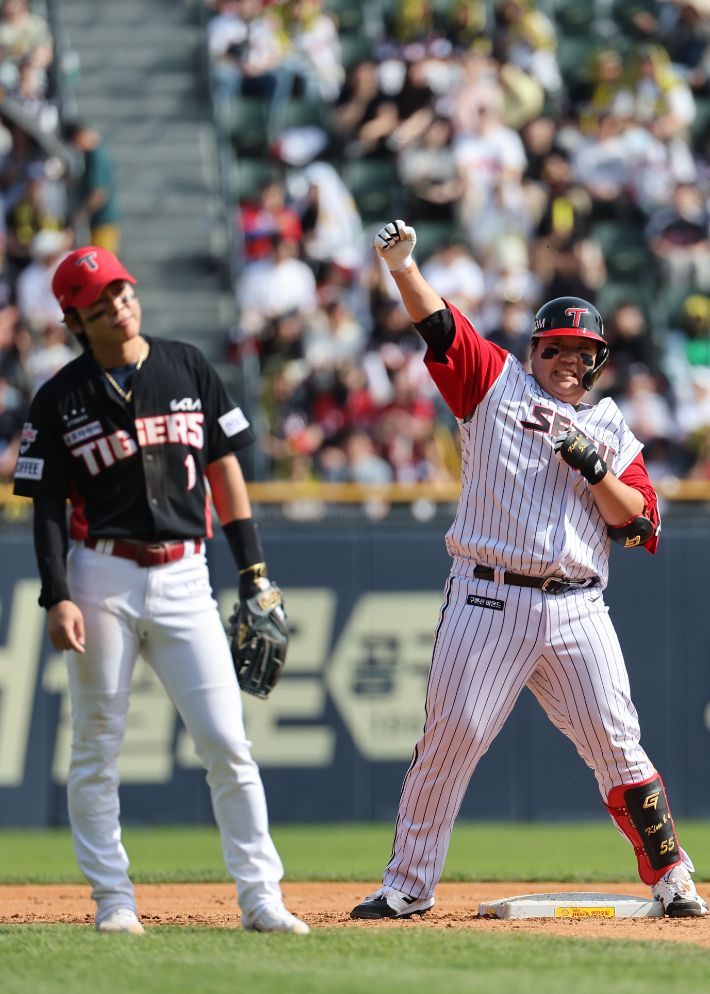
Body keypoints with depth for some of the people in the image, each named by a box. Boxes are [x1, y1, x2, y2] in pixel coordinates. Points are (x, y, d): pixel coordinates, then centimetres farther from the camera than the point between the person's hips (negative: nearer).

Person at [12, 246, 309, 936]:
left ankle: (259, 896, -2)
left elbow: (224, 470, 11)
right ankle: (112, 899, 10)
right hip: (103, 579, -1)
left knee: (226, 743, -4)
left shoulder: (188, 369, 7)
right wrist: (57, 596, -11)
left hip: (184, 578, 1)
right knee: (97, 747, 2)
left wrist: (254, 570, 6)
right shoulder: (60, 400, 1)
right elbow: (47, 506, 1)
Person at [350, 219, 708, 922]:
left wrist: (588, 460, -9)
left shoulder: (611, 429, 13)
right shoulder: (498, 385, 10)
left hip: (577, 609, 2)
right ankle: (407, 885, 2)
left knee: (616, 746, 0)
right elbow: (439, 324, -1)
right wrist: (402, 266, -17)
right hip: (487, 600, -1)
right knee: (451, 736, -5)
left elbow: (639, 523, 3)